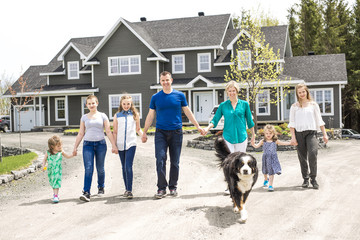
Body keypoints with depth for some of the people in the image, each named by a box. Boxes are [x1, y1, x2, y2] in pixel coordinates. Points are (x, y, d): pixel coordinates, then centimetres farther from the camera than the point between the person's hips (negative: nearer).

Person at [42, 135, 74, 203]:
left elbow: (67, 156, 7)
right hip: (50, 170, 2)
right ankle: (55, 193, 37)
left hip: (58, 171, -2)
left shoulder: (61, 152, -7)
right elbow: (44, 159, 3)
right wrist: (43, 165, -12)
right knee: (52, 182, 16)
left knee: (57, 182, -11)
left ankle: (56, 196, -10)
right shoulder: (48, 152, -8)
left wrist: (73, 155, -9)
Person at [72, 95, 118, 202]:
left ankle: (101, 187, 30)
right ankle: (86, 193, -16)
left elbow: (108, 132, 4)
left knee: (100, 168, 7)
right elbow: (80, 134, 13)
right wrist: (75, 147, 10)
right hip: (88, 144, 0)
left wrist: (114, 145, -2)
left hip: (100, 144, 0)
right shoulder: (84, 117, 10)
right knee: (88, 169, -11)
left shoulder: (102, 116, 6)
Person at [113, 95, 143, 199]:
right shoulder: (117, 115, 8)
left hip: (131, 144, -2)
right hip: (120, 145, 2)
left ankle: (129, 190, -11)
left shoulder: (135, 114, 6)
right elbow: (115, 132, 10)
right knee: (124, 168, 11)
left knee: (128, 167, -13)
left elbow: (138, 129, 14)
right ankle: (127, 189, 22)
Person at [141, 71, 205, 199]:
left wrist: (198, 126, 9)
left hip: (176, 132, 1)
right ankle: (161, 188, -4)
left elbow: (187, 112, 11)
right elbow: (150, 116, 9)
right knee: (160, 159, -10)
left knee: (175, 162, 6)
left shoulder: (180, 95, 4)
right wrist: (144, 132, 7)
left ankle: (173, 187, 18)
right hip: (161, 132, 0)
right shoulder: (155, 97, 4)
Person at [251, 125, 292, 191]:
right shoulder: (263, 141, -3)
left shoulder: (275, 141, -1)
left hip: (273, 158, -1)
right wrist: (253, 144, -26)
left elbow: (283, 143, 0)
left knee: (271, 172, -4)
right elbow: (257, 146, -6)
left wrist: (290, 143, -8)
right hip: (266, 158, 1)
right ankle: (266, 179, 50)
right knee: (265, 171, 19)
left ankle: (270, 185, 2)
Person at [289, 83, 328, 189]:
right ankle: (305, 179, 15)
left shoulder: (313, 105, 10)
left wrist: (324, 134, 7)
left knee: (312, 154, -18)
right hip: (299, 133, 1)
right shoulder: (294, 107, 9)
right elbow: (292, 123, 5)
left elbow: (319, 120, 12)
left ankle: (313, 178, -6)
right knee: (302, 157, 4)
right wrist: (293, 137, -4)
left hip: (311, 132, -1)